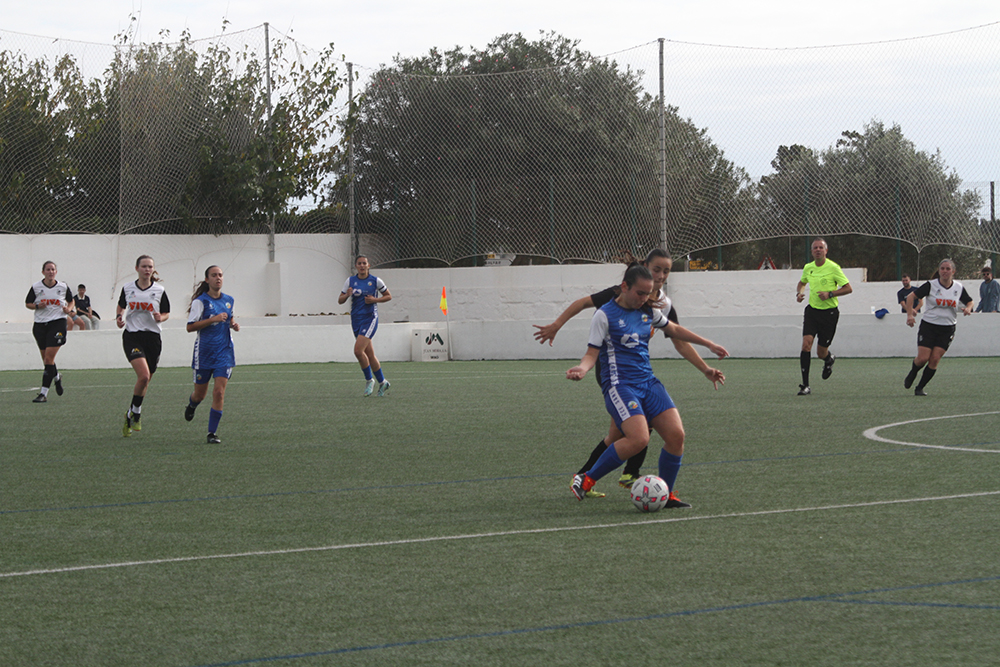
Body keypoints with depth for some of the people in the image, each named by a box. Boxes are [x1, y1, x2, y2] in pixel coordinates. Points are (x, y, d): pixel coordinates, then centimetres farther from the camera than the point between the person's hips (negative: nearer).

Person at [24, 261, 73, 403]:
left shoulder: (63, 287, 1)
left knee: (49, 358, -13)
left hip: (57, 323, -3)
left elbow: (71, 301, 18)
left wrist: (69, 309, -3)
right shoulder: (36, 287, 0)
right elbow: (28, 304, 8)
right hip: (40, 324, 3)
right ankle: (56, 376, 45)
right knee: (46, 359, 11)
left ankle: (44, 393, -14)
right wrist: (37, 306, -12)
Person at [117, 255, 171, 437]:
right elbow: (121, 306, 20)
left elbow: (166, 313, 10)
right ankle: (135, 412, -3)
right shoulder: (127, 289, 3)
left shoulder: (159, 290, 2)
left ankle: (133, 415, 27)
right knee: (143, 375, -21)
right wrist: (120, 317, 0)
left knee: (146, 380, 8)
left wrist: (160, 318, -12)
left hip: (152, 337, 2)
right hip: (132, 336, -2)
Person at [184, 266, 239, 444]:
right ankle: (191, 406, 47)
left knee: (219, 392, -11)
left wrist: (233, 324, 5)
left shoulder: (228, 300, 8)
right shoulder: (201, 301, -8)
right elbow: (190, 327, -14)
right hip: (204, 351, -3)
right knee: (200, 394, 9)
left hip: (224, 351, 3)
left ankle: (212, 433, -7)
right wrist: (213, 319, -21)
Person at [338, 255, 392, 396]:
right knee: (370, 354, 8)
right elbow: (340, 300, 8)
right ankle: (382, 382, 22)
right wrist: (347, 295, -14)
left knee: (358, 350, -19)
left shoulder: (375, 281, -2)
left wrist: (375, 299, -10)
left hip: (370, 319, -5)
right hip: (356, 320, 5)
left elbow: (388, 296, 7)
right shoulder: (350, 281, 7)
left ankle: (369, 380, -2)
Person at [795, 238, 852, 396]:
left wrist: (830, 294, -19)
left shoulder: (833, 267, -10)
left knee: (821, 353, 2)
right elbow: (802, 282, 27)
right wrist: (799, 293, 5)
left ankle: (829, 359, 43)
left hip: (829, 313, -3)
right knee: (806, 345, -16)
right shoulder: (808, 268, 5)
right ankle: (805, 386, -13)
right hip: (812, 310, 3)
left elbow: (848, 288, -7)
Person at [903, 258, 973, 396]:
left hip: (947, 329, 2)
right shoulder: (931, 285, -8)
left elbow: (969, 302, 16)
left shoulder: (958, 287, 2)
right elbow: (911, 296, -3)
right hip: (928, 326, -2)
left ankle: (920, 388, 4)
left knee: (935, 359, -8)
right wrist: (910, 314, -14)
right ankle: (912, 373, 24)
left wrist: (968, 308, -7)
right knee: (922, 358, -10)